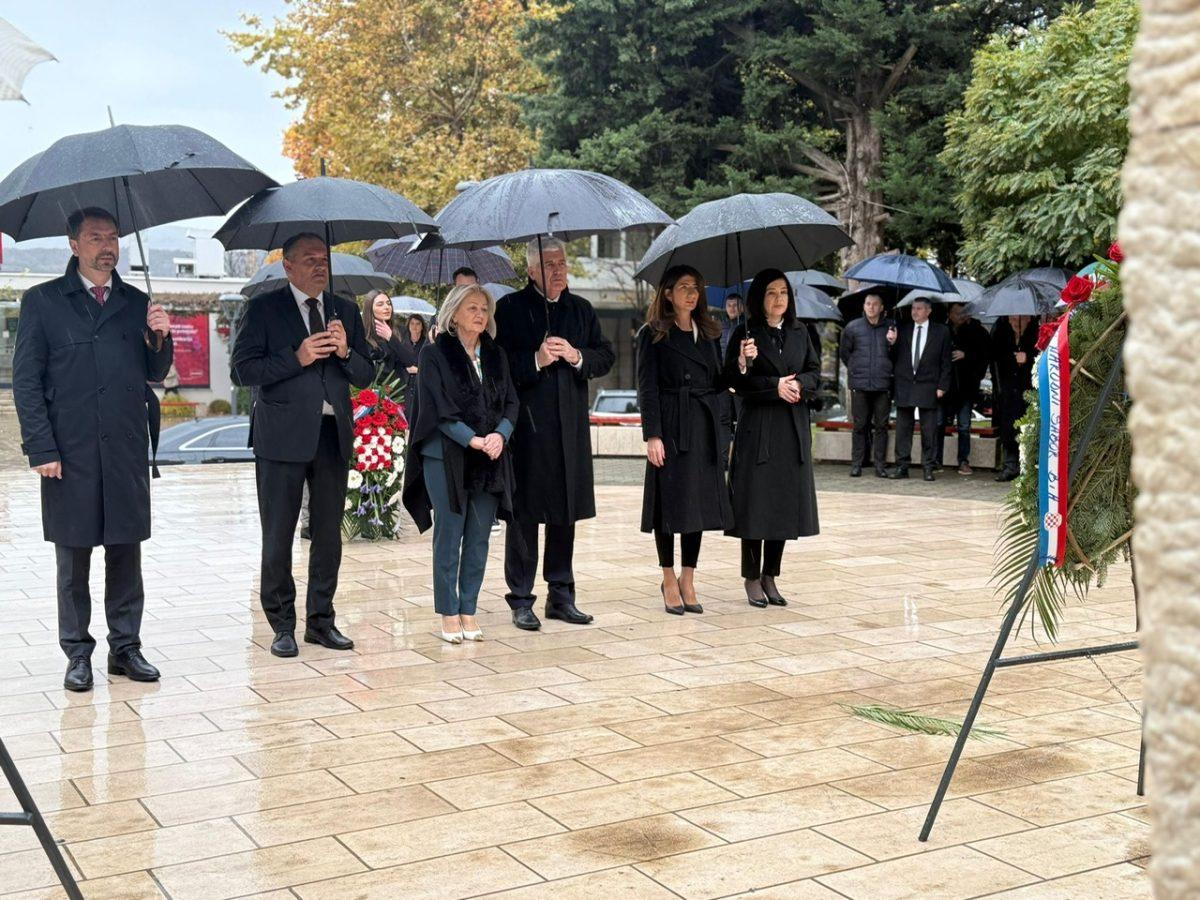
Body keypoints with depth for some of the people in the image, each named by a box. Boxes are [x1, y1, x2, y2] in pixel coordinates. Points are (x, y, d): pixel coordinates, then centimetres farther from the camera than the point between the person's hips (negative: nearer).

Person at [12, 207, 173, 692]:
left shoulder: (137, 303, 12)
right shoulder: (42, 301, 2)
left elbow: (155, 374, 15)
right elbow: (26, 380, -1)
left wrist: (160, 338, -6)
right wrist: (42, 449, -9)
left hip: (127, 450, 3)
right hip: (70, 452, -3)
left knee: (126, 552, 8)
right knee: (73, 556, 5)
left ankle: (126, 647, 18)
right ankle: (77, 653, 15)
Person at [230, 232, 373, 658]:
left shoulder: (344, 311, 12)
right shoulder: (265, 308, -1)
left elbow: (365, 375, 11)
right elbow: (241, 371, -8)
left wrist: (345, 351, -9)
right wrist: (297, 357, -16)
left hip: (333, 434, 4)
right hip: (284, 435, -4)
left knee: (329, 534, 9)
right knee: (278, 536, 2)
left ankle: (320, 620, 20)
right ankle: (282, 626, 13)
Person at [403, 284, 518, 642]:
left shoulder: (495, 355, 13)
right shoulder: (435, 354, -2)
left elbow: (511, 402, 9)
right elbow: (437, 408, -9)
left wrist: (500, 434, -11)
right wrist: (473, 440, -18)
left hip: (490, 460, 5)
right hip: (446, 457, -4)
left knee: (479, 538, 6)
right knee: (449, 536, 0)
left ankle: (468, 611, 14)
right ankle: (449, 614, 8)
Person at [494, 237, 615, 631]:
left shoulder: (581, 309, 14)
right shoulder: (510, 308, -1)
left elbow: (606, 356, 11)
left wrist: (576, 356, -7)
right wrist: (536, 360, -18)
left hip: (570, 427, 5)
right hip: (527, 424, -5)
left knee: (566, 512, 11)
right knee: (524, 513, 0)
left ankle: (561, 595, 21)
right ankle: (520, 600, 7)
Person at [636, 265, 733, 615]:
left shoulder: (709, 333, 15)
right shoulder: (653, 335, 0)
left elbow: (718, 384, 15)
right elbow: (647, 388, -6)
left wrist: (724, 433, 8)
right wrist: (652, 435, -14)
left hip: (706, 430, 5)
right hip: (671, 429, -5)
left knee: (700, 503, 5)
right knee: (670, 504, -1)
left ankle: (688, 580, 15)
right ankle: (669, 580, 12)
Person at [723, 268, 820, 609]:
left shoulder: (799, 332, 12)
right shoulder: (745, 334, -2)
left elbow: (815, 373, 11)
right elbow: (734, 379, -9)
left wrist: (799, 384, -10)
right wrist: (775, 386, -15)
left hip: (793, 428, 4)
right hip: (757, 427, -4)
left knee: (786, 503, 5)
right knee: (756, 502, -3)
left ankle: (770, 576, 16)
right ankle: (752, 578, 8)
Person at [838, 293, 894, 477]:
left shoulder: (891, 327, 4)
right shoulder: (852, 328, 6)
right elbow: (844, 352, 18)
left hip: (883, 385, 0)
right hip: (860, 385, 0)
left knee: (881, 426, 2)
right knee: (860, 425, 3)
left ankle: (880, 464, 8)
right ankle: (856, 464, 9)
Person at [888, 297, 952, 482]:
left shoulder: (941, 331, 3)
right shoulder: (903, 330, 9)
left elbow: (945, 362, 3)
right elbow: (895, 358, 11)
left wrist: (942, 386, -4)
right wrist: (892, 343, -7)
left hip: (928, 387, -2)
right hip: (904, 386, 2)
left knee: (929, 430, 1)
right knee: (903, 428, 4)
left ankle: (928, 467, 8)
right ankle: (902, 466, 9)